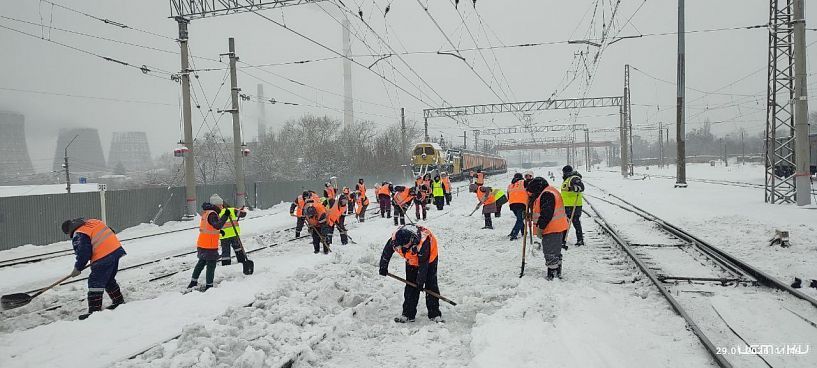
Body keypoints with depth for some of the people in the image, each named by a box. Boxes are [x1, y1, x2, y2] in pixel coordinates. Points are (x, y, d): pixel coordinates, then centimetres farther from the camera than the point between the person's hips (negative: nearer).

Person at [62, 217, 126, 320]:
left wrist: (78, 268, 5)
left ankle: (94, 310, -2)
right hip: (116, 249, 9)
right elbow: (111, 232, 22)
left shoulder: (78, 235, -5)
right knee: (109, 279, 24)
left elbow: (83, 253, -9)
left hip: (103, 257, -9)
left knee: (95, 282, -2)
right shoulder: (93, 221, 18)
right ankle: (119, 301, 34)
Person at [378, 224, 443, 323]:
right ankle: (408, 314, 7)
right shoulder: (395, 239, -30)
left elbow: (423, 265, -32)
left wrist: (420, 282, -25)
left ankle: (435, 314, -3)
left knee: (431, 286, -9)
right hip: (412, 261, 5)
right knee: (410, 286, 1)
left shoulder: (423, 242, -42)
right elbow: (386, 251, -8)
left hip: (429, 259, -4)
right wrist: (383, 267, -1)